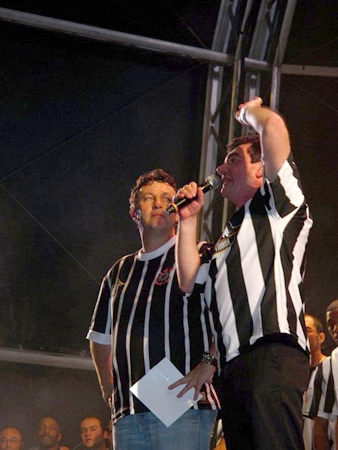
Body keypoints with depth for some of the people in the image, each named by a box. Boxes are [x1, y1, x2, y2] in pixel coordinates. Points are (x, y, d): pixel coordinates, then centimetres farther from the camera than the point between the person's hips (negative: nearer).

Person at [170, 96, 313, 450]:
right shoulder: (227, 238, 32)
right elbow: (189, 282, 24)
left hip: (274, 353, -9)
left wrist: (250, 112, 18)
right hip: (233, 366, 9)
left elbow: (274, 126, -4)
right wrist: (188, 219, 25)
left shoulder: (275, 203, 9)